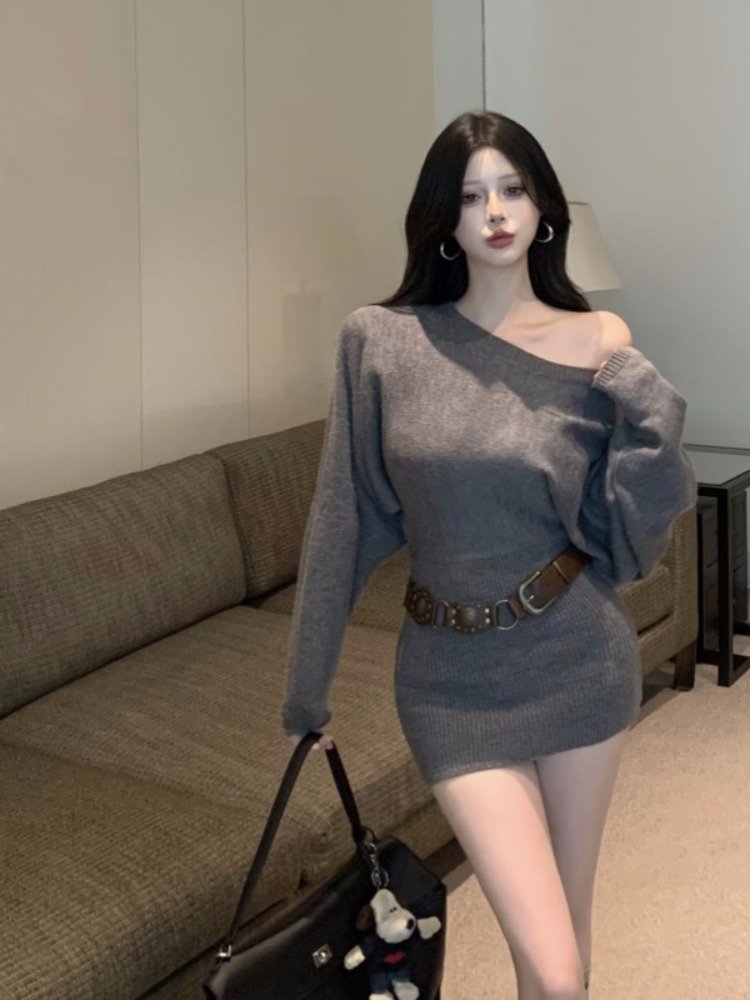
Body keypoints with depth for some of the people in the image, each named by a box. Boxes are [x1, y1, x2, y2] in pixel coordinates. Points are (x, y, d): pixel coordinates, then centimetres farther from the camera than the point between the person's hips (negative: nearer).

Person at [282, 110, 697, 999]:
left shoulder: (598, 345, -3)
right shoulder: (379, 340, -4)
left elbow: (627, 541, -3)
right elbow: (344, 522, 0)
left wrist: (648, 419, -17)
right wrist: (307, 687, 4)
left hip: (577, 659, 1)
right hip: (453, 678, -1)